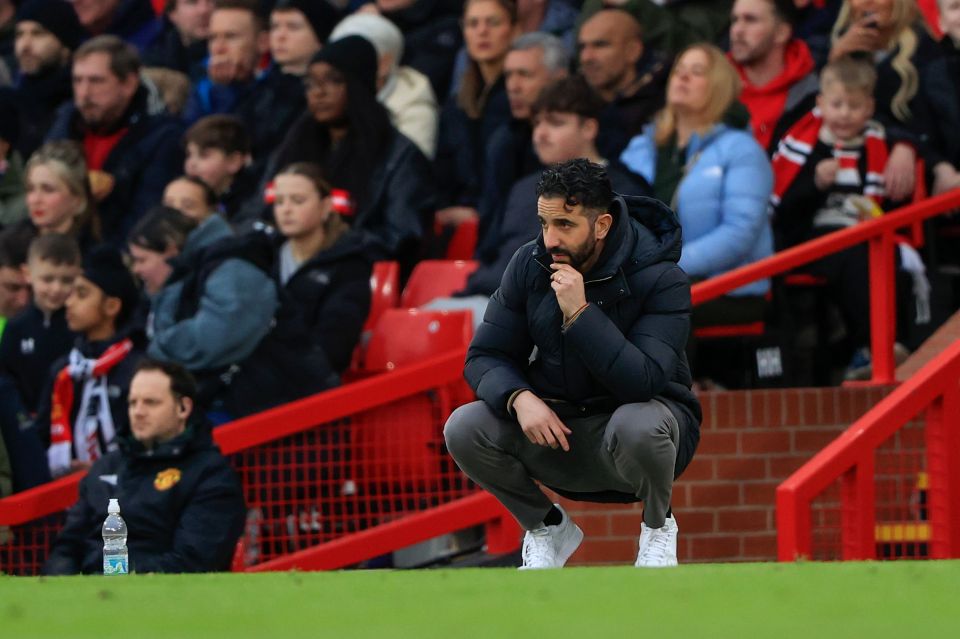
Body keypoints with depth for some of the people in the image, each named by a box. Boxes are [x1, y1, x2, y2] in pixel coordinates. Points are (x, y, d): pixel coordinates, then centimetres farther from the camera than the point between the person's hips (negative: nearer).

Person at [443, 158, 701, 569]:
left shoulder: (660, 278, -18)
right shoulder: (530, 265, -4)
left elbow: (643, 381, -29)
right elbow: (485, 357, -3)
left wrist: (580, 313, -34)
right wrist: (519, 398, -25)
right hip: (556, 427, 4)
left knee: (638, 426, -40)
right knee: (463, 429, -21)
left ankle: (658, 528, -5)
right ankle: (547, 528, 6)